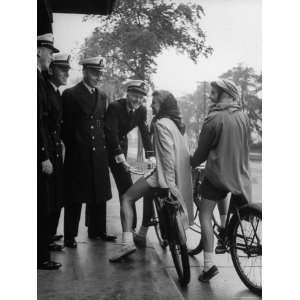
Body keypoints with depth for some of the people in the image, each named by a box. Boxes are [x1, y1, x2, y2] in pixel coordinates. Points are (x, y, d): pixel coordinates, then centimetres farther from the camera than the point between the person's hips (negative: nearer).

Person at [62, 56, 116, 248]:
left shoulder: (102, 96, 12)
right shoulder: (70, 95, -4)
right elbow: (66, 126, -3)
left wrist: (103, 145, 7)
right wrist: (72, 147, -4)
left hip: (99, 154, 5)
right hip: (78, 155, -5)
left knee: (99, 196, 11)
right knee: (75, 198, 2)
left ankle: (97, 231, 24)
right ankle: (70, 236, 11)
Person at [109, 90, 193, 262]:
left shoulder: (161, 123, -13)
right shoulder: (178, 123, 15)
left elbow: (168, 155, -20)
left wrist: (169, 183, -21)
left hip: (166, 175, -9)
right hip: (180, 176, 9)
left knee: (127, 198, -5)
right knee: (149, 193, 32)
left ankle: (128, 242, -15)